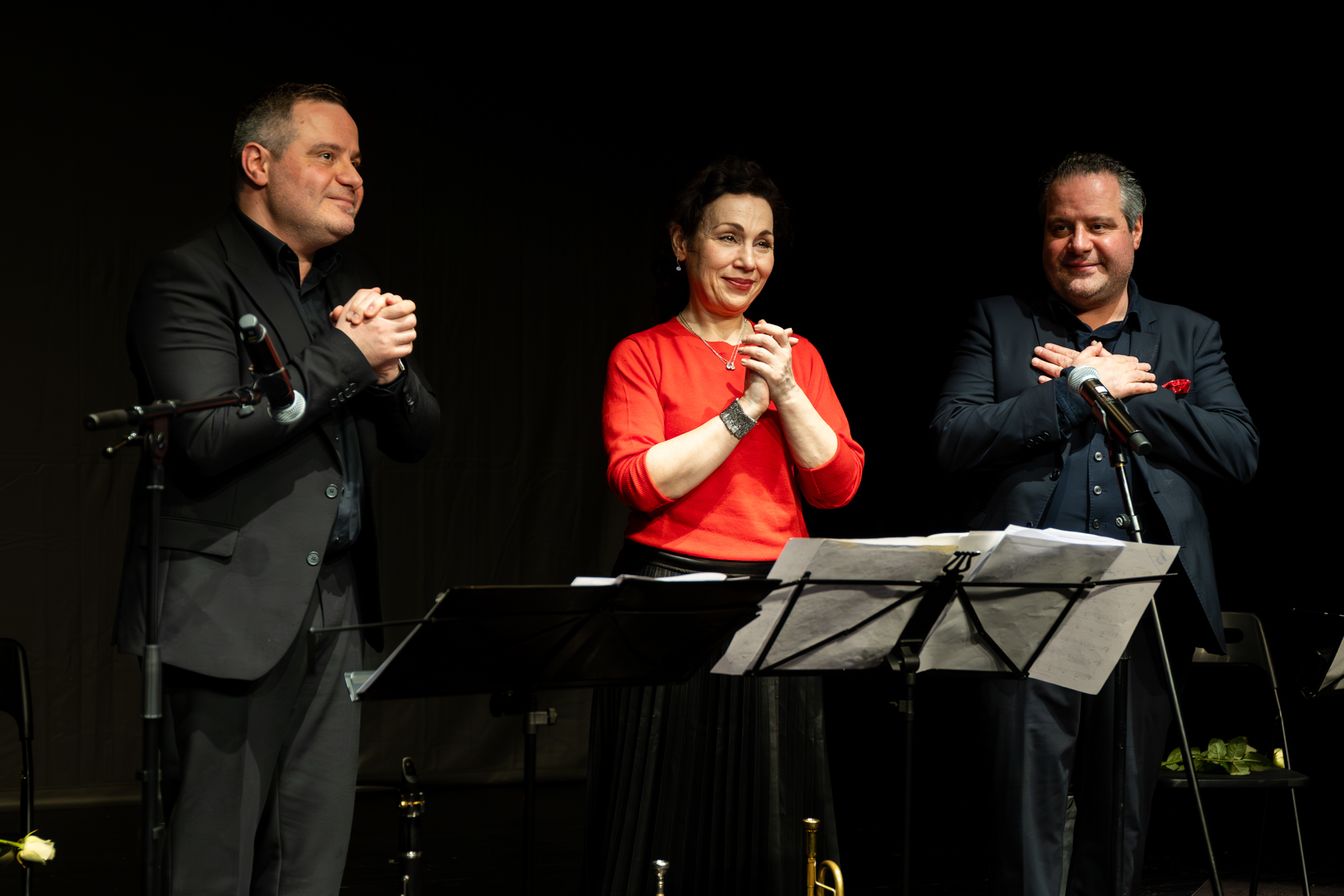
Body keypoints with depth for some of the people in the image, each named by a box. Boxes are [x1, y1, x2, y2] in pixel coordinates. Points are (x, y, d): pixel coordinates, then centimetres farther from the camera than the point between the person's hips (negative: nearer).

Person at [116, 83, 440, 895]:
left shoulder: (354, 287, 18)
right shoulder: (190, 278, -5)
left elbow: (418, 437, 16)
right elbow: (208, 436, -18)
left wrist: (389, 367, -6)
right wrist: (349, 356, -14)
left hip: (335, 608, 7)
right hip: (233, 610, -7)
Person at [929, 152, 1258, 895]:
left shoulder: (1189, 335, 16)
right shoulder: (999, 324, 11)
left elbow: (1240, 450, 1)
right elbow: (955, 441, -4)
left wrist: (1120, 392, -5)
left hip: (1148, 607, 2)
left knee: (1124, 809, 8)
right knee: (1029, 806, -8)